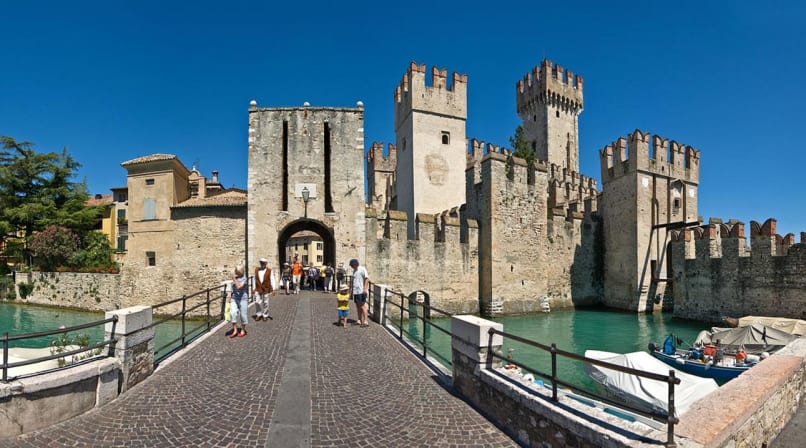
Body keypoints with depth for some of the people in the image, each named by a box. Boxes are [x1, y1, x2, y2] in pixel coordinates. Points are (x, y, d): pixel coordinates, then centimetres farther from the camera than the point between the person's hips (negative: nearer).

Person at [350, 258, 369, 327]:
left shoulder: (362, 269, -8)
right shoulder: (354, 271, 16)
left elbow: (367, 279, -15)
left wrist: (365, 288, -22)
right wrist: (351, 289, 20)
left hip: (361, 291, -8)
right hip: (355, 291, 8)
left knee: (362, 306, -9)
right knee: (358, 306, 11)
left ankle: (366, 321, -7)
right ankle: (359, 320, 18)